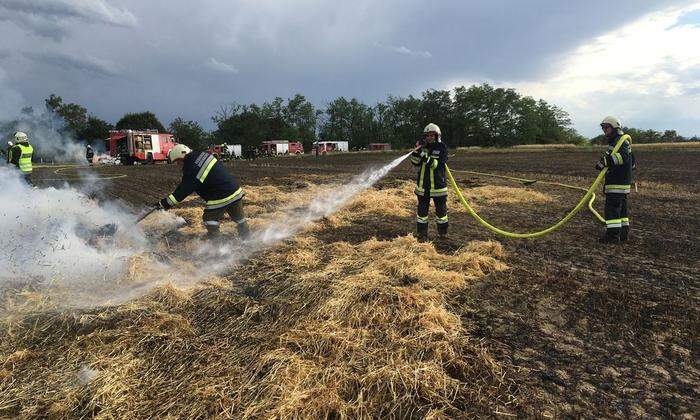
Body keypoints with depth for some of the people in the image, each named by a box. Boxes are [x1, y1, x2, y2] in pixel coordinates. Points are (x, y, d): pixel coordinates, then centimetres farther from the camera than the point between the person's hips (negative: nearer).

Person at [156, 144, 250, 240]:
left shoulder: (191, 170, -17)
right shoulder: (203, 154, 3)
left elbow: (183, 191, -13)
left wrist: (164, 203, -7)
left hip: (220, 198, -8)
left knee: (209, 219, 12)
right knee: (239, 218, 21)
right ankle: (247, 239, 33)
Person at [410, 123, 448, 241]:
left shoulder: (442, 148, -8)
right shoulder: (423, 147, 5)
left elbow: (438, 164, -20)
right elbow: (415, 163, 3)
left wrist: (425, 156, -31)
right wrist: (416, 151, -14)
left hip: (438, 186, -3)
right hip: (423, 186, 3)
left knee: (441, 211, 10)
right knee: (422, 211, 8)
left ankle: (443, 233, 26)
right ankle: (421, 234, 19)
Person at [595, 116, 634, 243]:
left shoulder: (622, 140, -11)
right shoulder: (614, 141, 22)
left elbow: (624, 156, -31)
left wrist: (607, 161, -38)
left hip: (617, 183, -11)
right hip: (621, 181, 11)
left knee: (612, 207, -11)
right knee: (621, 207, 16)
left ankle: (613, 234, -9)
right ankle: (624, 233, 24)